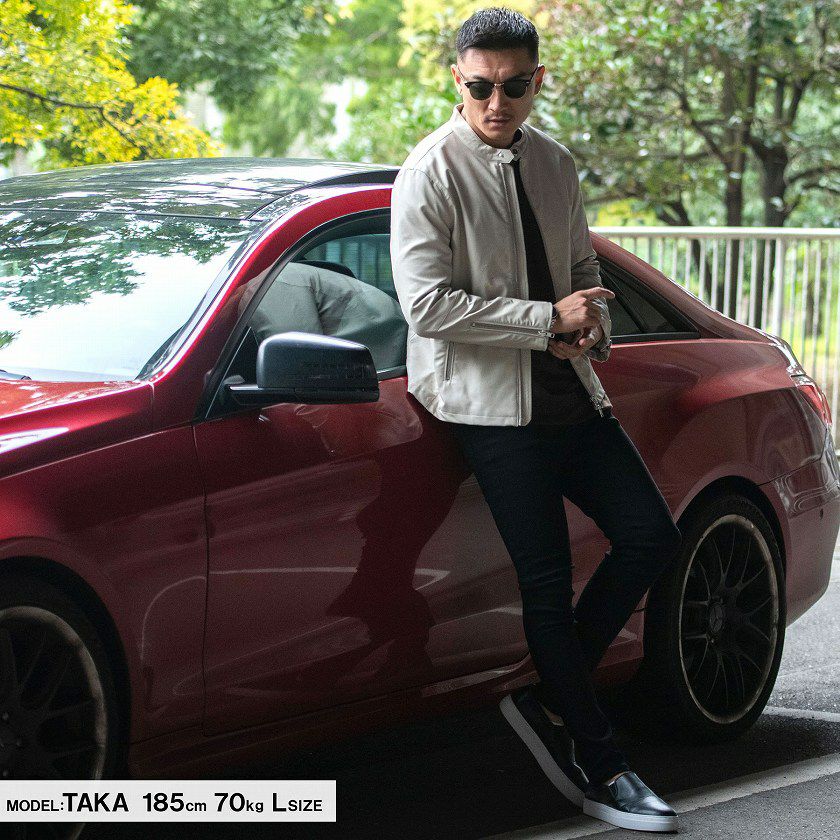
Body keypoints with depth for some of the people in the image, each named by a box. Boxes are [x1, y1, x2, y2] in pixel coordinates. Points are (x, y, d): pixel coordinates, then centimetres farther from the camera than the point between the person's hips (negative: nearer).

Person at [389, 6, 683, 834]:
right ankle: (598, 771, 5)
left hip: (568, 392, 7)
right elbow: (427, 304, -16)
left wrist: (594, 328, -1)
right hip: (491, 403, -7)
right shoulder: (430, 174, -10)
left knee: (650, 535, 3)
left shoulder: (553, 162, 11)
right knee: (547, 581, -4)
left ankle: (549, 695, 15)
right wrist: (548, 321, -18)